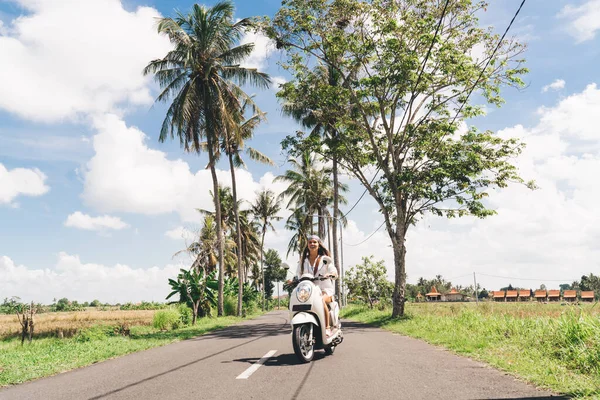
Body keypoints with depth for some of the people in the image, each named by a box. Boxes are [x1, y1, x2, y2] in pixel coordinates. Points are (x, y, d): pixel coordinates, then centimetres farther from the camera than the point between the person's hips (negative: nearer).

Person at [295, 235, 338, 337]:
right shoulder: (303, 261, 19)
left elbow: (335, 273, 0)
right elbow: (298, 275, 15)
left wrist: (329, 274, -23)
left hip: (325, 290, -2)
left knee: (321, 300, -36)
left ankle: (327, 327, -30)